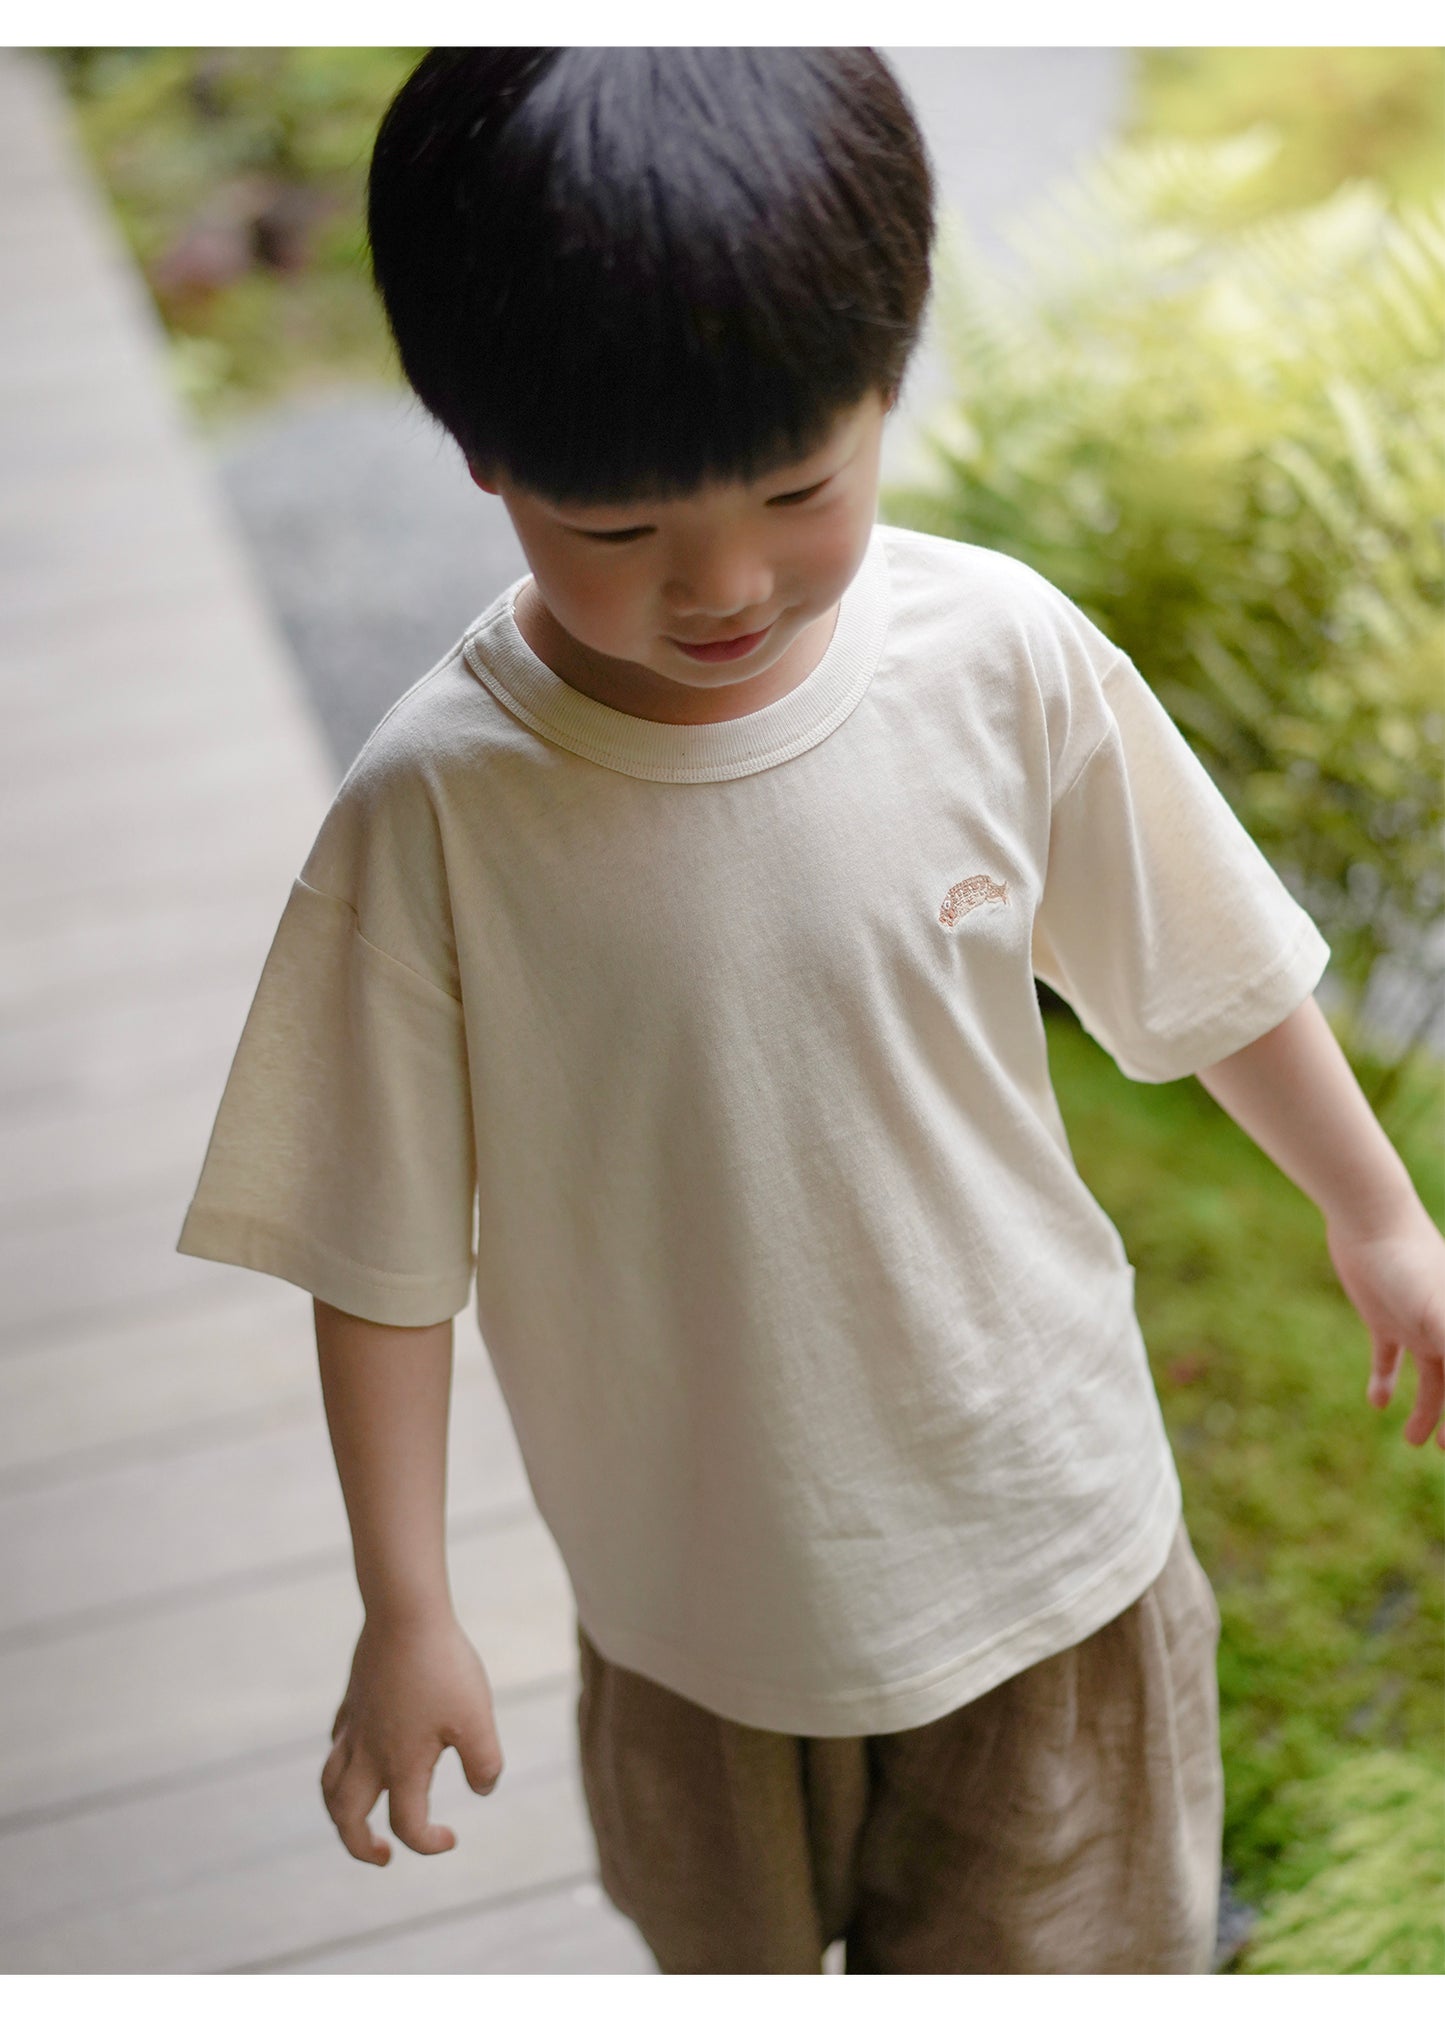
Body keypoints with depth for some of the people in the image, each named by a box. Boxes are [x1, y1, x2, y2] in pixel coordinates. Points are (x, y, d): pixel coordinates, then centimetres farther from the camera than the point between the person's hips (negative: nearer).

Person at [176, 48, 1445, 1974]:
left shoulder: (1002, 658, -19)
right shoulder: (438, 805, -24)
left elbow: (1215, 967, -2)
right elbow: (384, 1250, -13)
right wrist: (406, 1611, -6)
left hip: (1046, 1519, 0)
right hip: (696, 1584, 0)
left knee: (1045, 1952, 18)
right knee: (736, 1946, 27)